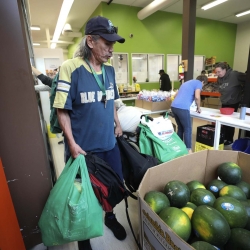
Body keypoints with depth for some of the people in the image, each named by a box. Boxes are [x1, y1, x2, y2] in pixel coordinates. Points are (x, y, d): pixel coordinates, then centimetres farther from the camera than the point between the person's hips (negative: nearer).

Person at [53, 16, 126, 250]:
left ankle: (110, 216, 51)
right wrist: (72, 144, -16)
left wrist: (118, 124, 14)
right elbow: (62, 110, -13)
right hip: (83, 147, -5)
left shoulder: (110, 69, 3)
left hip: (109, 143, 6)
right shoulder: (70, 68, -15)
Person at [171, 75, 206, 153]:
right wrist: (198, 107, 8)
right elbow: (197, 97, -9)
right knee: (187, 129, 5)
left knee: (180, 128, 20)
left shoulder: (186, 82, 30)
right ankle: (188, 150, 10)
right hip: (182, 108, -8)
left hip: (174, 106, 8)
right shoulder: (198, 83, 8)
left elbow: (176, 95, 31)